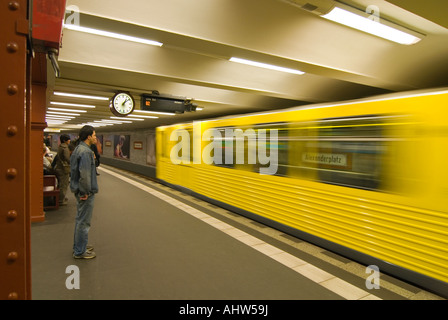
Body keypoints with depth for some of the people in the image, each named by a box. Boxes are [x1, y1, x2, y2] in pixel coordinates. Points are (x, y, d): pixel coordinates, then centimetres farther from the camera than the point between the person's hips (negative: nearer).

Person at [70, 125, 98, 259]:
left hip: (80, 191, 10)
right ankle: (80, 251, 12)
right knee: (83, 221, 0)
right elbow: (85, 174, -28)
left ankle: (78, 246, 34)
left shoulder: (78, 149, 12)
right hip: (85, 192, -10)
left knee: (80, 219, 20)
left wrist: (80, 189, 19)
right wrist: (85, 192, -18)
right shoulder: (85, 151, -20)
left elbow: (74, 170, 18)